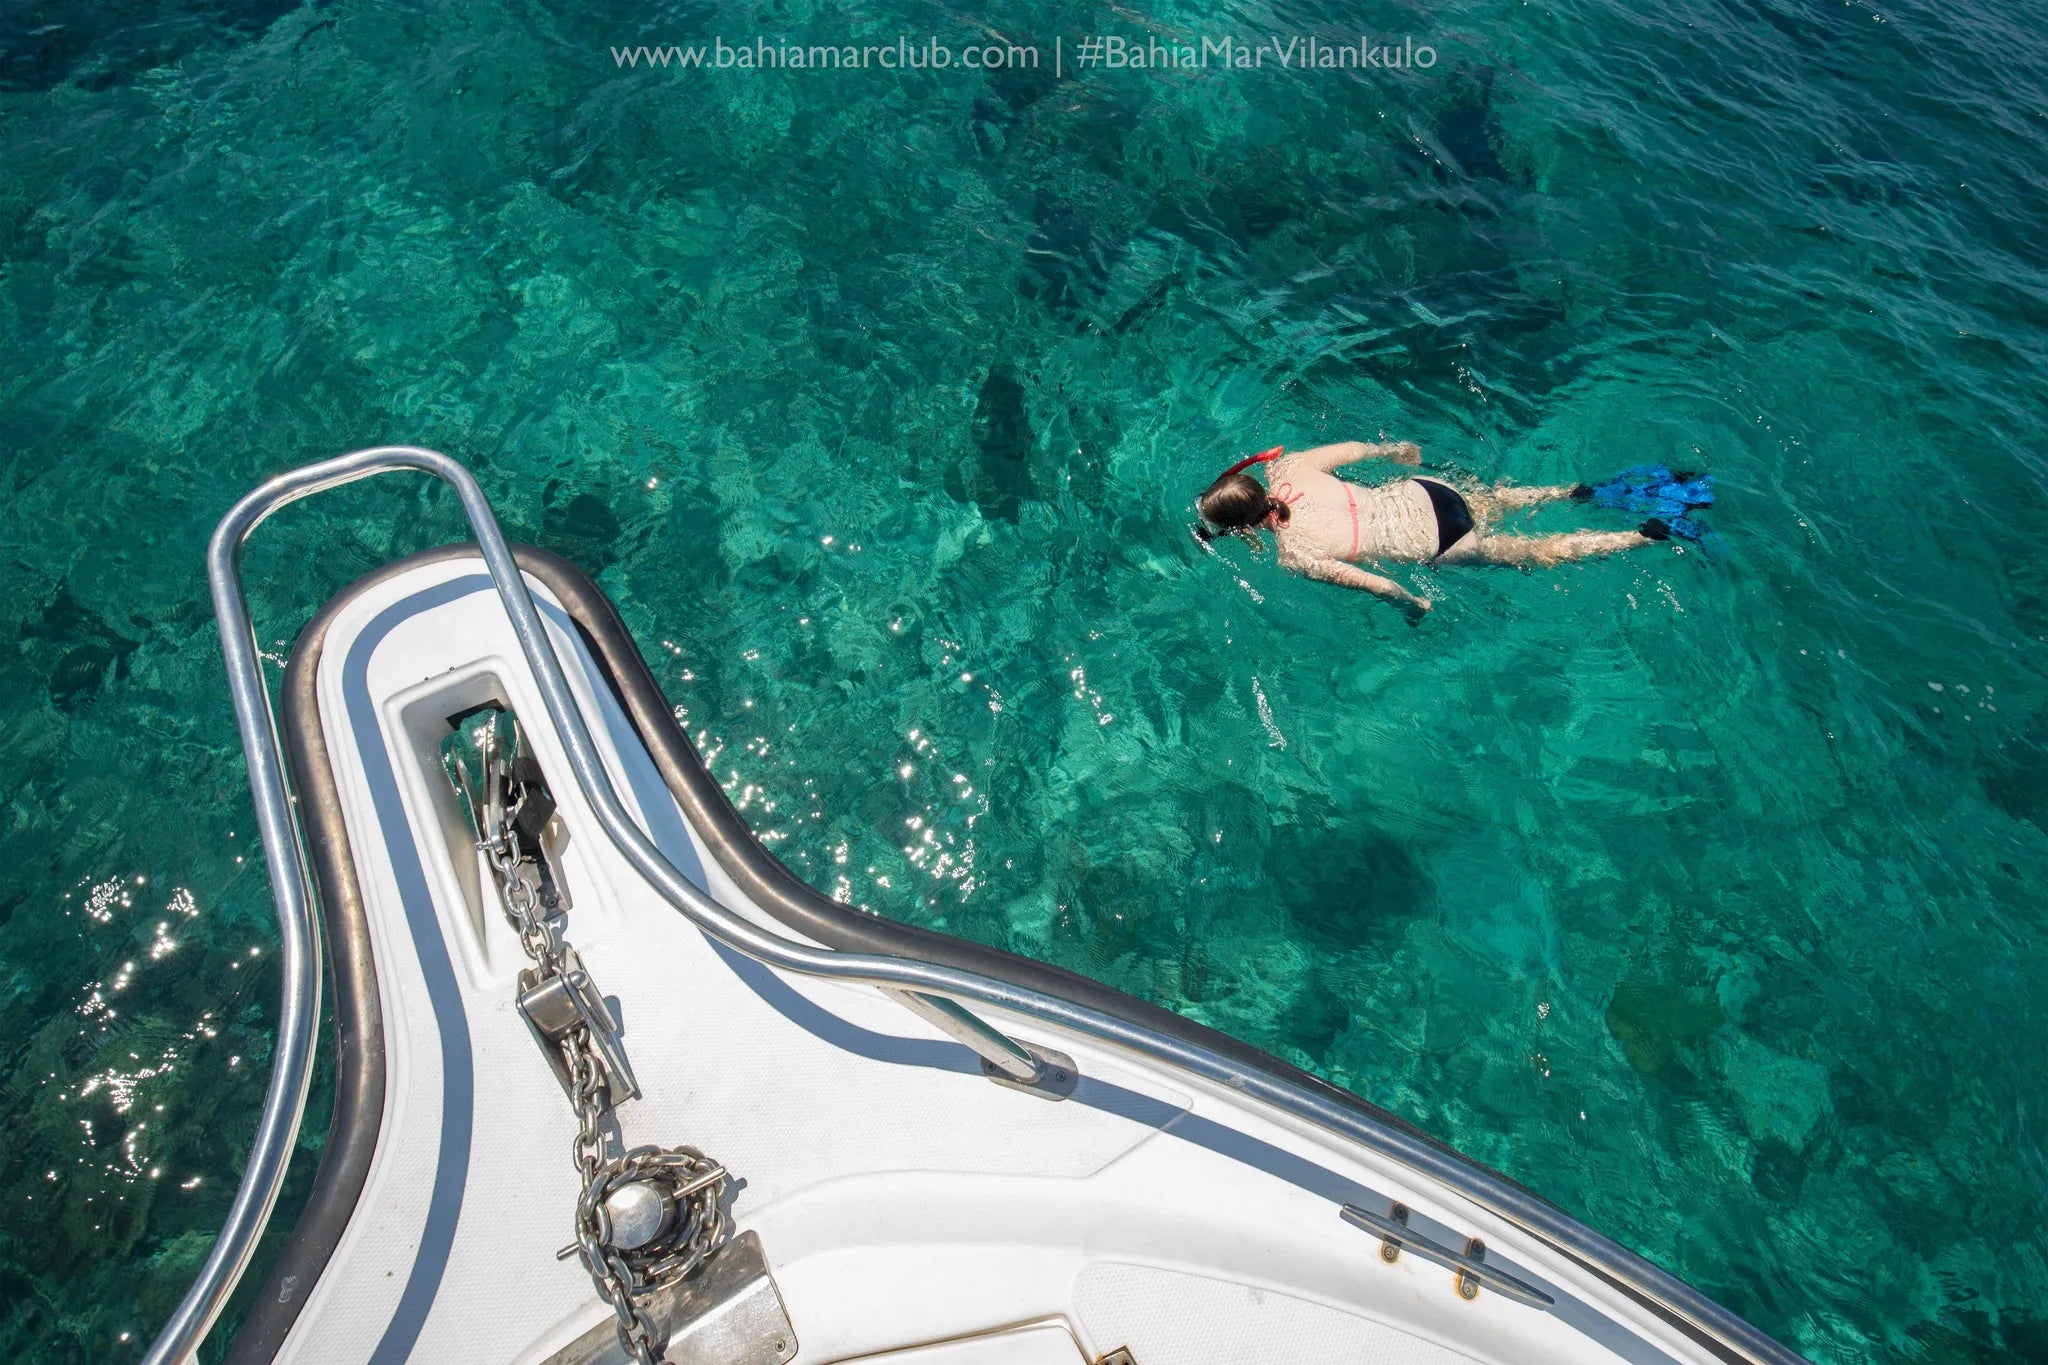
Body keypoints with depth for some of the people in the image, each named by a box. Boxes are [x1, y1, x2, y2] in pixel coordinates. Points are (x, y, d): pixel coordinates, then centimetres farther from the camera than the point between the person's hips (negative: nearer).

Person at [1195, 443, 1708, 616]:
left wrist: (1415, 604, -6)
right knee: (1495, 502, 36)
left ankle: (1656, 533, 20)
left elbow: (1375, 584, -25)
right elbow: (1356, 447, 4)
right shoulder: (1287, 469, -9)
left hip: (1431, 544, -6)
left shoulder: (1294, 556, -26)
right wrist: (1392, 449, 23)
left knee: (1538, 552, 14)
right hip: (1422, 493, 6)